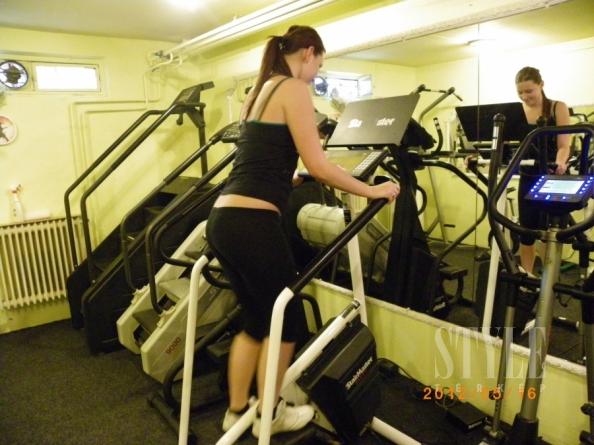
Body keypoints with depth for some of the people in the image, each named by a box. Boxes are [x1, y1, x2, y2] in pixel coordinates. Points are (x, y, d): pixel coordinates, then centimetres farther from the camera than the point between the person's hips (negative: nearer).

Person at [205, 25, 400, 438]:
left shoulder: (261, 90, 21)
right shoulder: (293, 88, -4)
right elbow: (317, 165, -10)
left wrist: (293, 179, 44)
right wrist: (371, 190, 1)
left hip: (223, 220, 9)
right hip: (252, 224, -9)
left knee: (256, 320, 22)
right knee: (286, 320, 12)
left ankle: (237, 411, 36)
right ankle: (270, 416, 29)